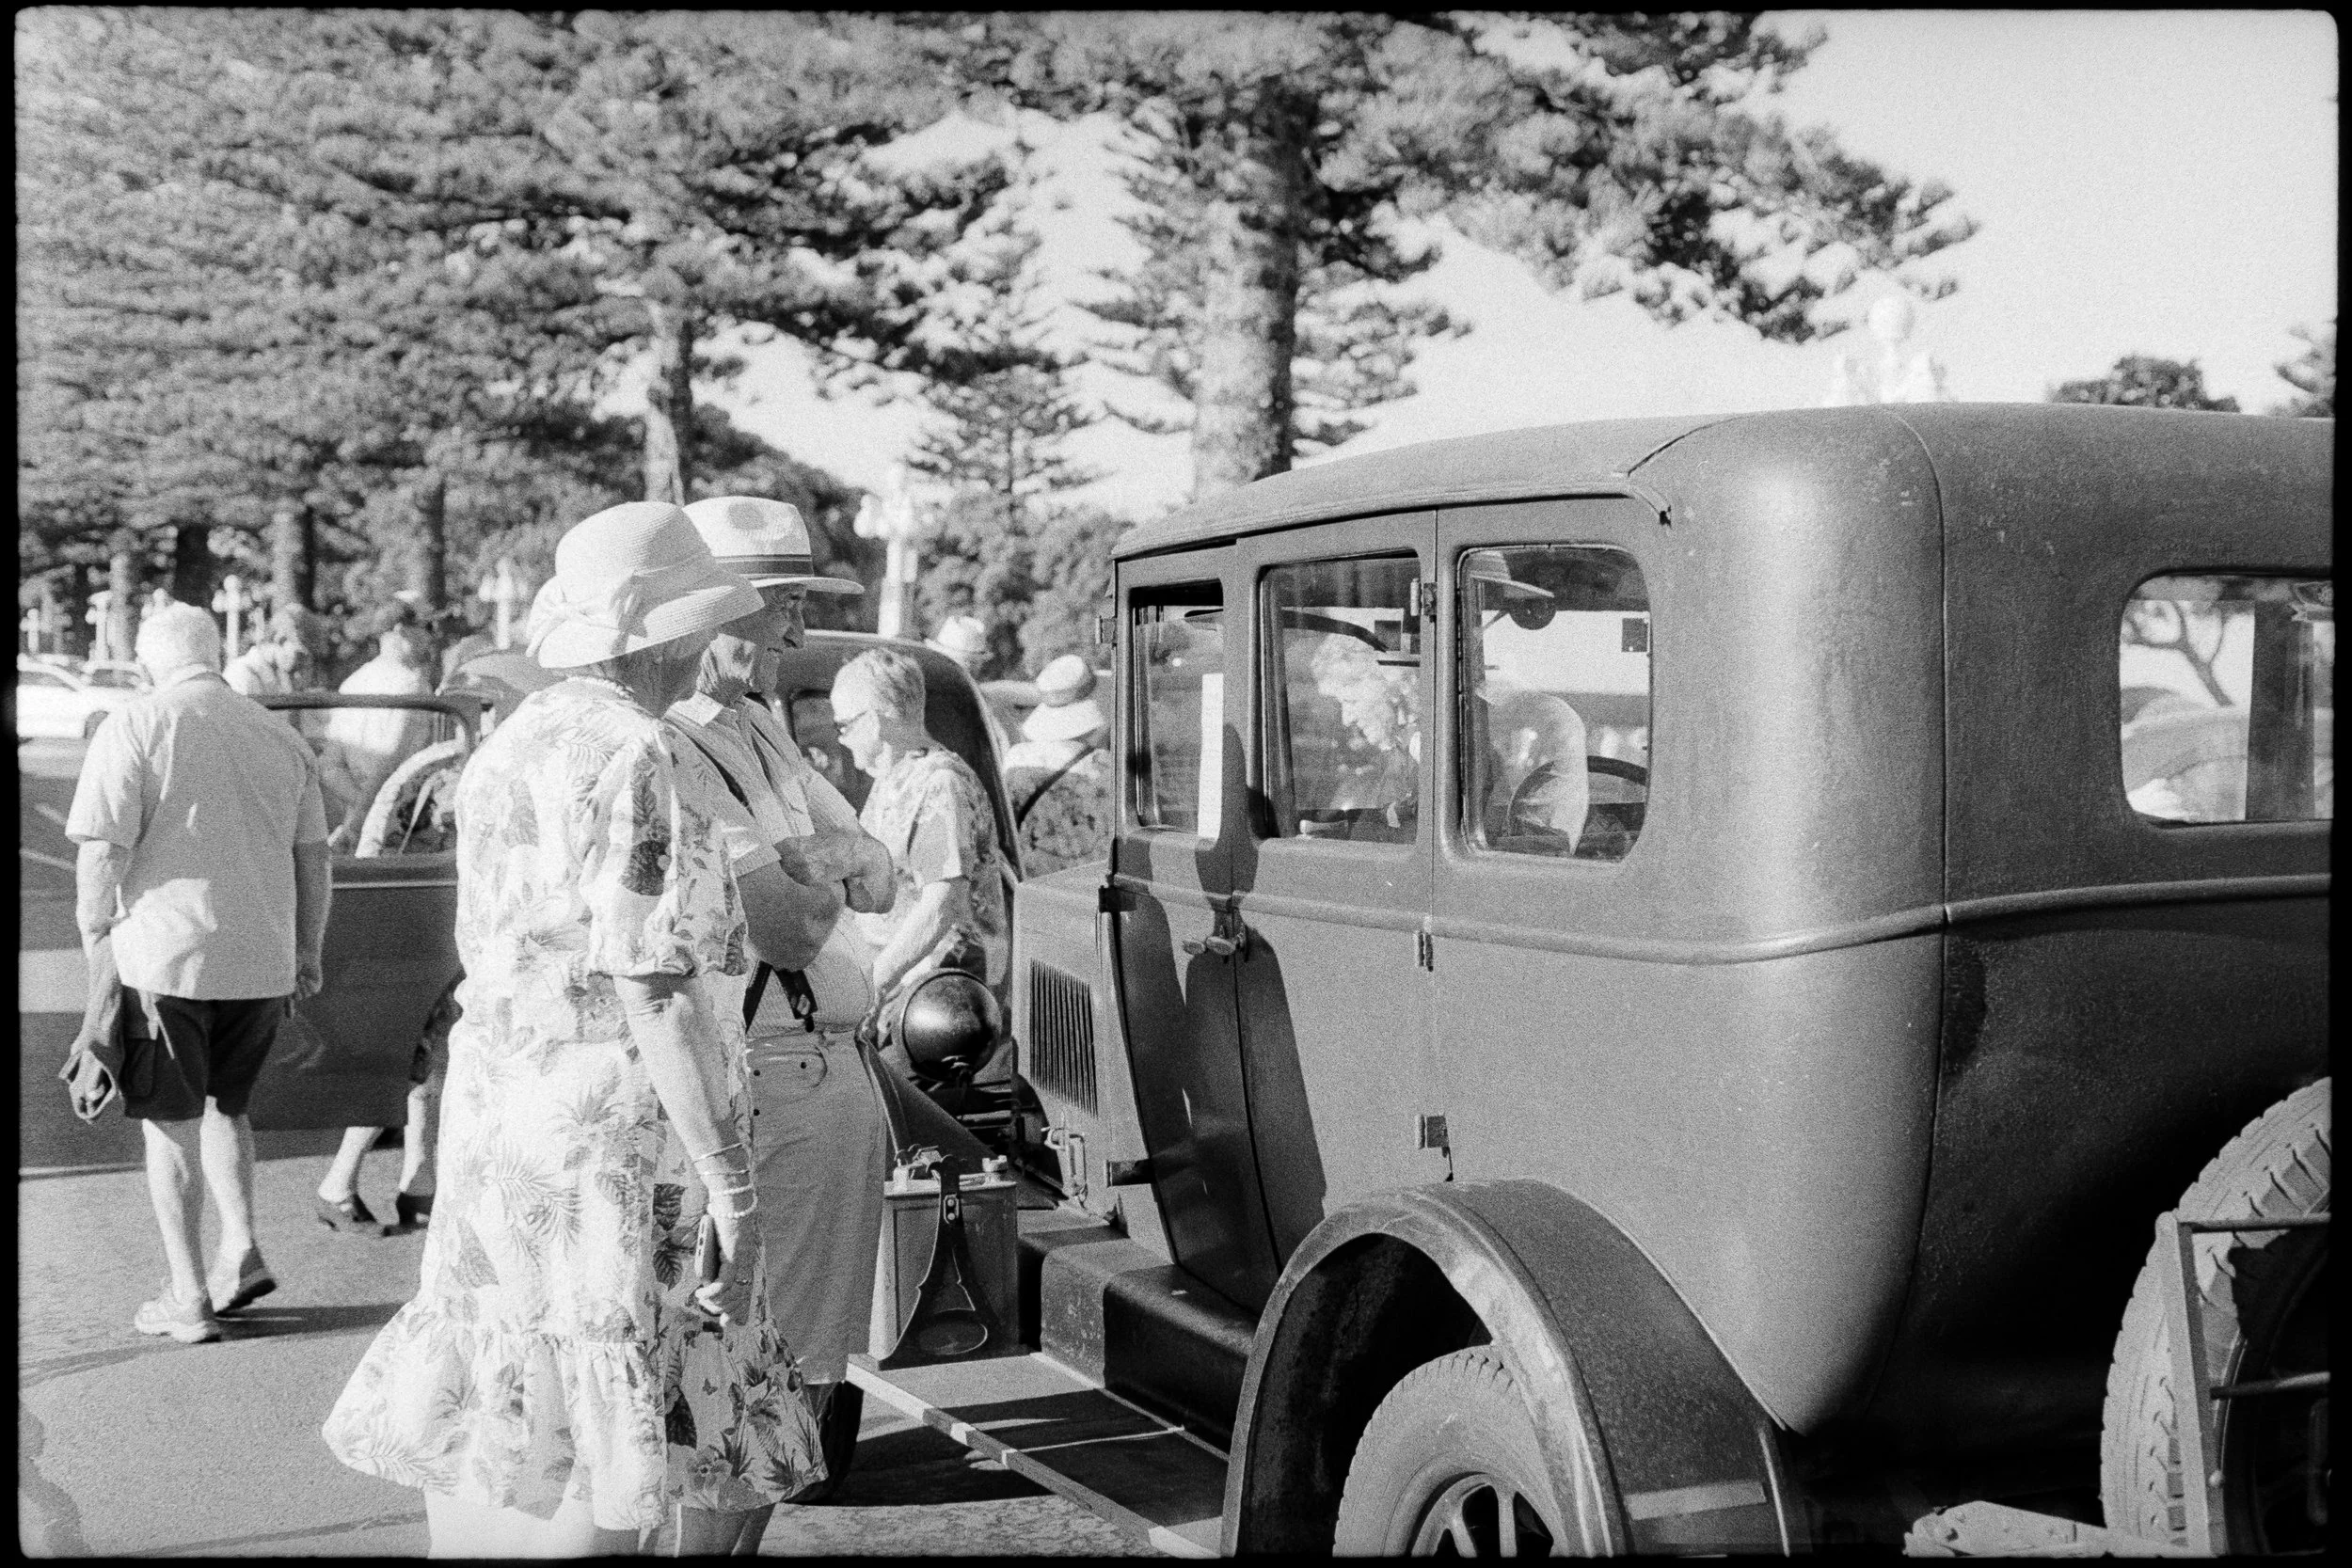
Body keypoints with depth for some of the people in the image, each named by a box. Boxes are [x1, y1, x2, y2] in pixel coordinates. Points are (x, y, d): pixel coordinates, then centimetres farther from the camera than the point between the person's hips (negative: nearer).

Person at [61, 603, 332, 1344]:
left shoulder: (134, 728, -6)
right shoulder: (282, 739, 7)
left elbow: (102, 855, -12)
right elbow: (313, 859, 11)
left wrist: (97, 963, -4)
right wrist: (307, 954, 21)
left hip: (164, 955, -4)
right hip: (261, 959, 4)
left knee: (170, 1124, 7)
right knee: (224, 1105, 23)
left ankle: (187, 1297, 10)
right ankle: (241, 1250, 12)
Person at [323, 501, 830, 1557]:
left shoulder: (510, 747, 14)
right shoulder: (632, 758, -14)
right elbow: (655, 993, -19)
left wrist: (755, 941, 23)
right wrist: (733, 1193, -16)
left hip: (493, 1126, 9)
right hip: (611, 1149, -9)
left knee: (485, 1454, 14)